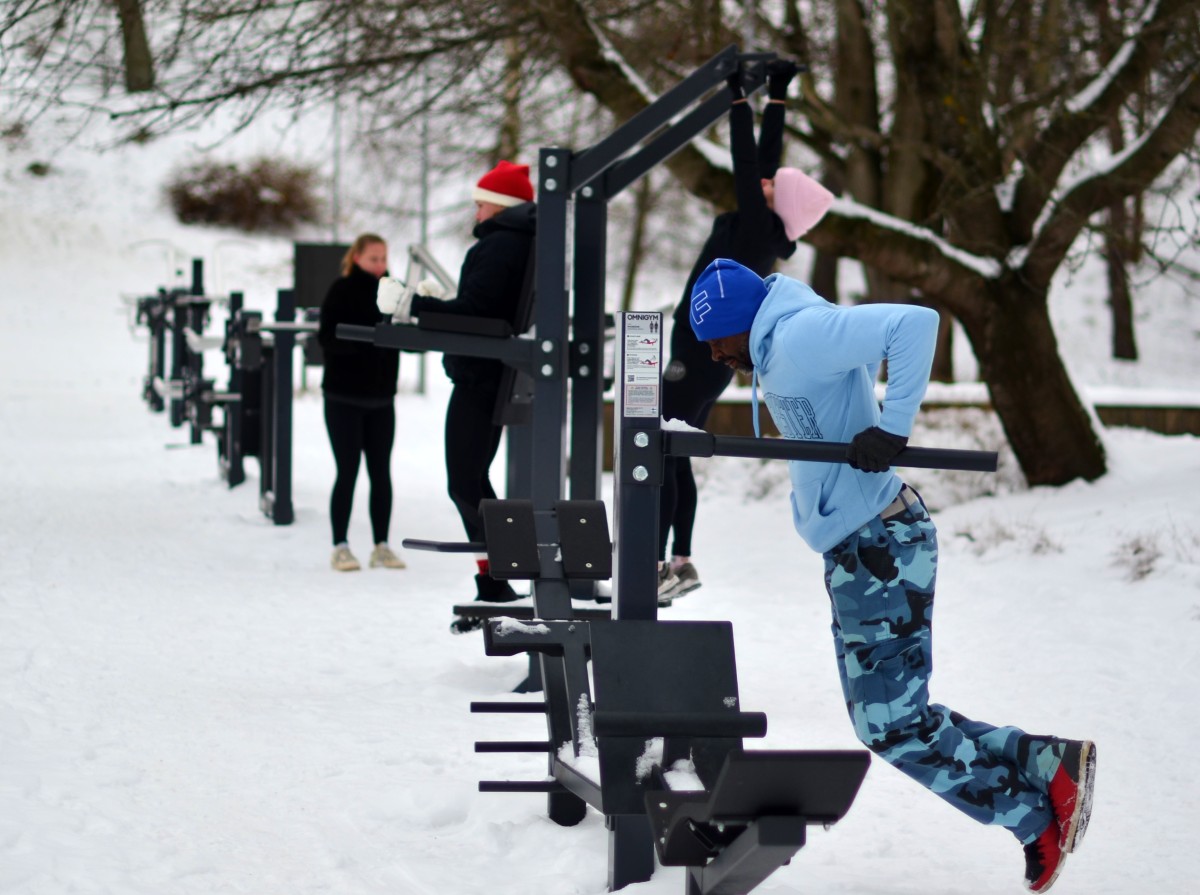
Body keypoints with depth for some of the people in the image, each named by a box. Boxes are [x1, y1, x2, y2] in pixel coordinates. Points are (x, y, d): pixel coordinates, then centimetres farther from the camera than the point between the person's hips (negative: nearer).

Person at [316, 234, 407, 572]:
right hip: (344, 396, -4)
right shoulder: (342, 291, -4)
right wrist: (363, 340, -26)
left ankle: (381, 546, 11)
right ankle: (340, 547, 3)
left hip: (380, 396, 4)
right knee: (348, 471, -3)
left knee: (381, 471, 4)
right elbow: (327, 338, -12)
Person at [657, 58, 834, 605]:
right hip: (712, 350, 10)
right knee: (673, 455, 14)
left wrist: (739, 95, -14)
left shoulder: (757, 227, -17)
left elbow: (746, 161, -19)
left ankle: (658, 567, -11)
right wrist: (777, 95, 16)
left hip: (699, 350, -10)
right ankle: (681, 562, 17)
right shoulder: (767, 231, 5)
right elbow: (766, 154, 12)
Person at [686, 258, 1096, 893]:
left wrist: (892, 428, -27)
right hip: (856, 553, 11)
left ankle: (1047, 778, 0)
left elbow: (914, 324, -27)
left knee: (893, 725, -10)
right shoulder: (777, 351, 14)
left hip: (881, 547, -11)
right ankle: (1042, 769, 10)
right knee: (884, 719, 10)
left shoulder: (799, 336, -17)